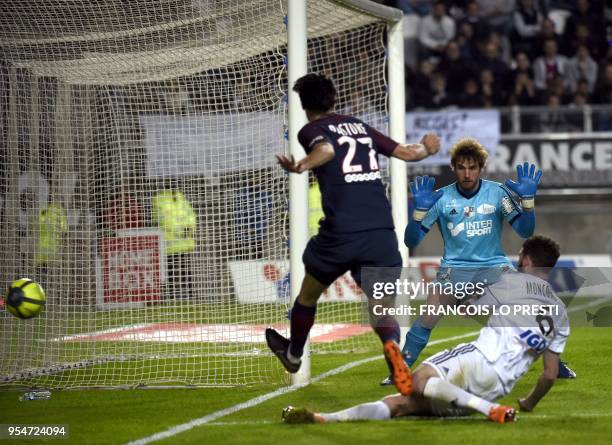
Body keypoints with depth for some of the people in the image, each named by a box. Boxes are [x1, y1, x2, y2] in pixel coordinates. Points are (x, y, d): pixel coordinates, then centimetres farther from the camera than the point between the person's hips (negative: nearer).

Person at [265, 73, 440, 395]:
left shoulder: (311, 130, 3)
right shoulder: (360, 127, 18)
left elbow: (326, 149, -20)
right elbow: (405, 152, 23)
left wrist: (301, 166, -36)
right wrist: (427, 148, 43)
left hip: (341, 233, -3)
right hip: (382, 232, 3)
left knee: (308, 295, 22)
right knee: (383, 307, 3)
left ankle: (293, 355, 44)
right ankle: (391, 345, -32)